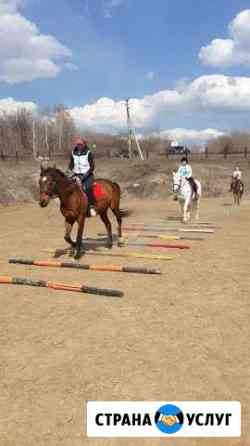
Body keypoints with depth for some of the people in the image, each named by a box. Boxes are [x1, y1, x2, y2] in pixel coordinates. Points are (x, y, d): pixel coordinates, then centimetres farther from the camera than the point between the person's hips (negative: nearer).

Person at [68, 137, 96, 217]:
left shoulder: (88, 153, -7)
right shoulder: (73, 153, 6)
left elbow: (92, 167, -9)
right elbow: (71, 165, 16)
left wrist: (84, 176, -18)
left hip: (87, 175, -5)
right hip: (77, 175, 5)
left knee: (87, 188, -33)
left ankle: (91, 207, -24)